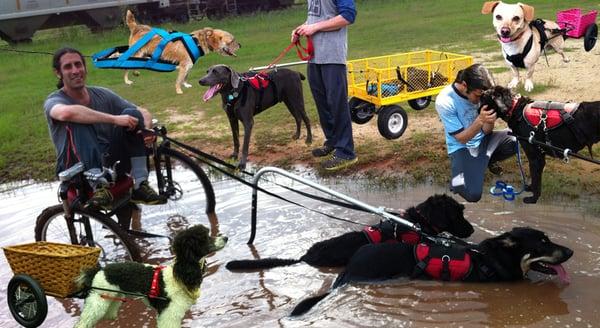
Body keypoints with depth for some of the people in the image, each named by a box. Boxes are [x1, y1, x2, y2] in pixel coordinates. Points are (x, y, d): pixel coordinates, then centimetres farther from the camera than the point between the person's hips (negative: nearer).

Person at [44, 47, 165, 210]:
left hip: (109, 163, 4)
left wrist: (147, 129, -20)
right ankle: (99, 188, -38)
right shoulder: (54, 101, -8)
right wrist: (115, 119, -39)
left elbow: (143, 113, 4)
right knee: (77, 122, -28)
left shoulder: (102, 94, 6)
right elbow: (67, 112, -34)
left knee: (132, 113, -14)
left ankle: (140, 185, -21)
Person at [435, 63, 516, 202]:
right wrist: (480, 120, -37)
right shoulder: (444, 101, -25)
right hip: (462, 148, -5)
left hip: (483, 140, 5)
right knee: (473, 194, -24)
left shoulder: (479, 93, -13)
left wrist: (490, 120, -31)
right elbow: (462, 138, -21)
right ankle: (458, 177, 12)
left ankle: (488, 160, 11)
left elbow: (486, 131, -8)